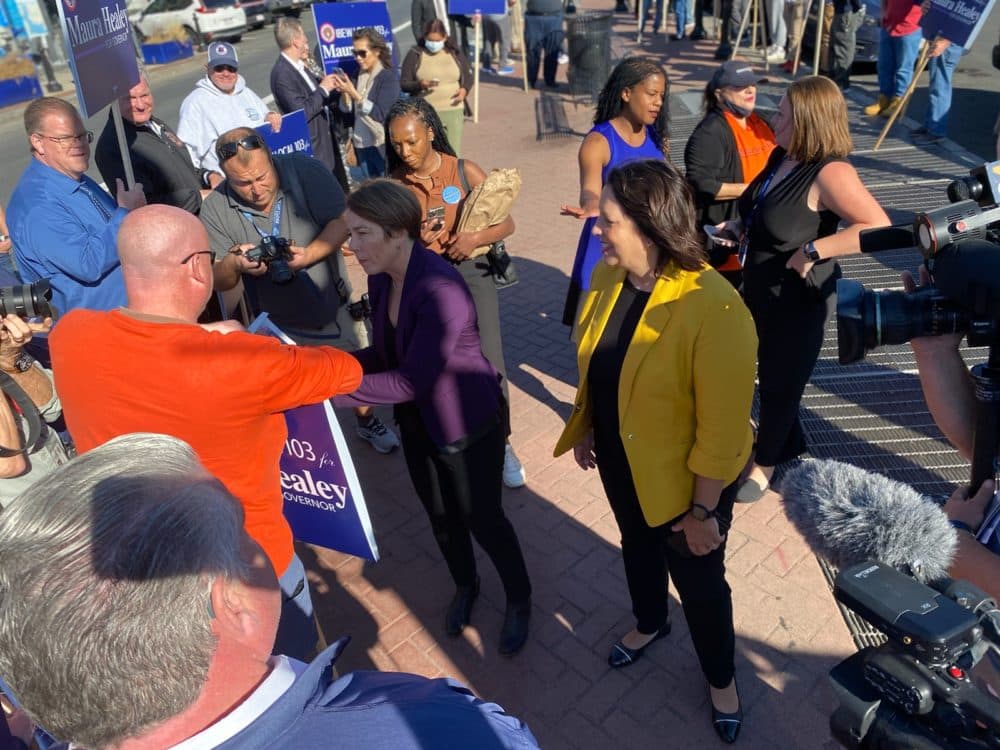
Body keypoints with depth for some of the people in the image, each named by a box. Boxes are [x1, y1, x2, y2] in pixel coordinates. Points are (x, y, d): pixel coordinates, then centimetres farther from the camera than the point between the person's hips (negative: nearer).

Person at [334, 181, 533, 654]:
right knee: (440, 515, 23)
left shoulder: (440, 289, -31)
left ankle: (519, 600, 40)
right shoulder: (381, 279, -5)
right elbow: (385, 353, 2)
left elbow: (411, 380, -34)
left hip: (468, 424, -7)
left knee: (483, 519, 11)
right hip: (418, 422, 7)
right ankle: (464, 585, 52)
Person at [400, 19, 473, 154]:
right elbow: (404, 84, -2)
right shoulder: (415, 54, 0)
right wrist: (420, 84, -22)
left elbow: (468, 76, 18)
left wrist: (464, 89, -4)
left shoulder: (454, 53, 8)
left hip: (453, 111, 2)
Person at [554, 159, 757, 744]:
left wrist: (704, 510, -20)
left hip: (684, 478, -6)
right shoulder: (608, 277, -11)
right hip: (621, 461, 6)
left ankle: (721, 679, 48)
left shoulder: (714, 308, -33)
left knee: (699, 580, 17)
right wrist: (584, 427, 11)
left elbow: (724, 428, -27)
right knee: (637, 546, 30)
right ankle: (650, 623, 62)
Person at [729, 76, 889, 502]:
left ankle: (765, 466, 31)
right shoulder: (782, 157, 0)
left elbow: (879, 227, -34)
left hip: (798, 300, -8)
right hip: (759, 290, 8)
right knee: (771, 376, 22)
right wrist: (737, 226, 2)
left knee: (780, 384, 9)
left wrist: (814, 250, -34)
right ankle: (790, 446, 45)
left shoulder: (830, 172, -25)